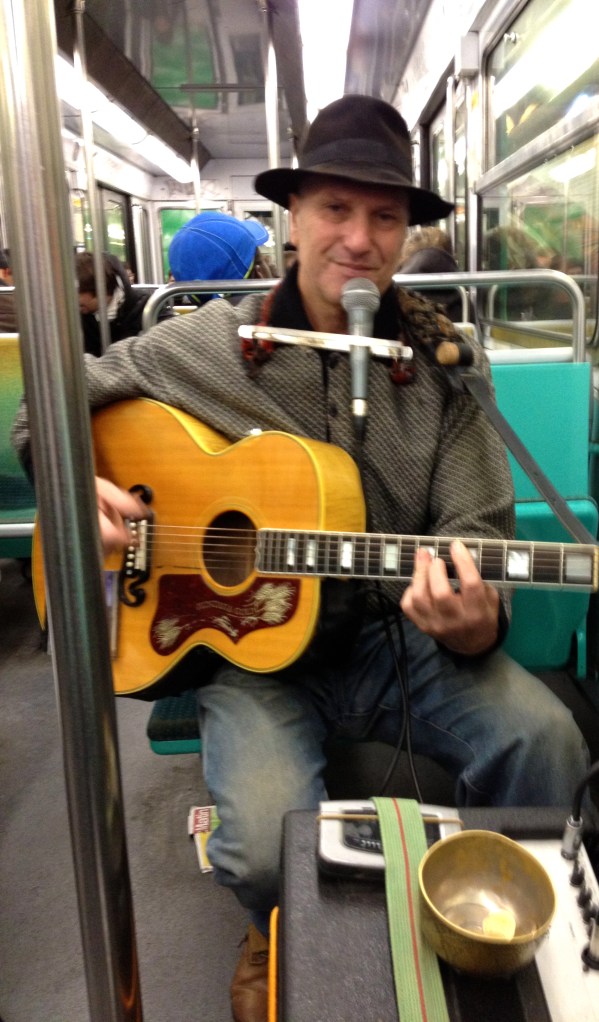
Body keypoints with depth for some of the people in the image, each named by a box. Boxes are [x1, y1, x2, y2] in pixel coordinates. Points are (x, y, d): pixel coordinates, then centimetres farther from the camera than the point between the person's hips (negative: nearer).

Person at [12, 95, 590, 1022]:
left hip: (401, 636, 2)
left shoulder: (445, 363, 0)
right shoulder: (204, 347, -2)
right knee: (270, 851, -25)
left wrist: (473, 624, -27)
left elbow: (479, 535, -5)